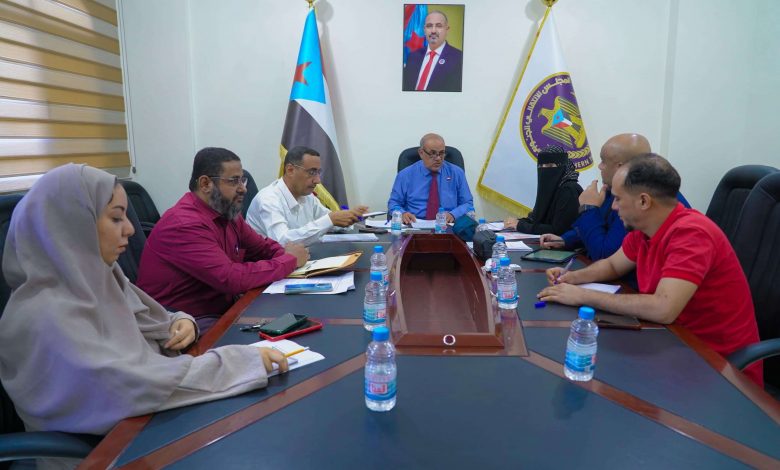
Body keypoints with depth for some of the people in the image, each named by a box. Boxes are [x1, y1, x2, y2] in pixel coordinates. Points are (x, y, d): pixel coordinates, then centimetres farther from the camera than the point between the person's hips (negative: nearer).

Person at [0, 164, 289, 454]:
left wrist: (181, 324, -9)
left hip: (141, 420, 7)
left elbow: (147, 327, 13)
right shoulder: (45, 315, -25)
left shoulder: (92, 277, 1)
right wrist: (241, 362, -27)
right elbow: (132, 386, -31)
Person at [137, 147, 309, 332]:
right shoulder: (184, 225, -22)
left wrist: (285, 254, -8)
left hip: (221, 309, 8)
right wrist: (289, 260, -17)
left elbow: (263, 246, 16)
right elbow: (232, 279, -28)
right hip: (189, 323, -8)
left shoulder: (228, 212, 4)